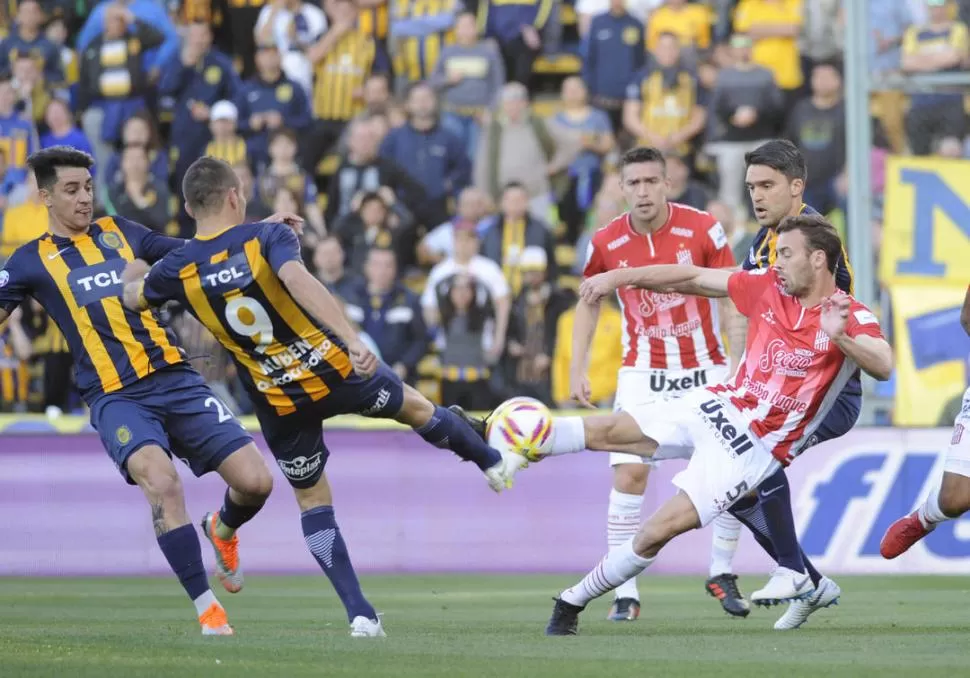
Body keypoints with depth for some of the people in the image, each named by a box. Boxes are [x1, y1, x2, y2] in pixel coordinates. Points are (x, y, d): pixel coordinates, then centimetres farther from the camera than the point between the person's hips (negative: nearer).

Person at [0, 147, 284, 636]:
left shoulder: (118, 232, 16)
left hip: (176, 379, 4)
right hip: (115, 397, -4)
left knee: (255, 480, -7)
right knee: (161, 481, -31)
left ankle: (222, 530, 30)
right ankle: (205, 606, -20)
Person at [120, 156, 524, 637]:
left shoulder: (179, 269, -6)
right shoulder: (266, 237, -14)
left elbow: (133, 297, 13)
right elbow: (298, 281, -33)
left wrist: (135, 272, 37)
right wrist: (352, 341, -40)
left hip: (280, 405, 2)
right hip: (335, 369, -2)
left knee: (312, 501, 18)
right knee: (419, 408, 27)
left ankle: (360, 614, 9)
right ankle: (493, 463, 49)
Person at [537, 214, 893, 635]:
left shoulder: (850, 317, -13)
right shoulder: (769, 286, 3)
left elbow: (883, 367, -30)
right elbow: (693, 279, 8)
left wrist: (840, 338, -47)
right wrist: (618, 277, 4)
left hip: (757, 447, -5)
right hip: (716, 408, 5)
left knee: (660, 530, -11)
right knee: (606, 430, -12)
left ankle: (573, 602, 2)